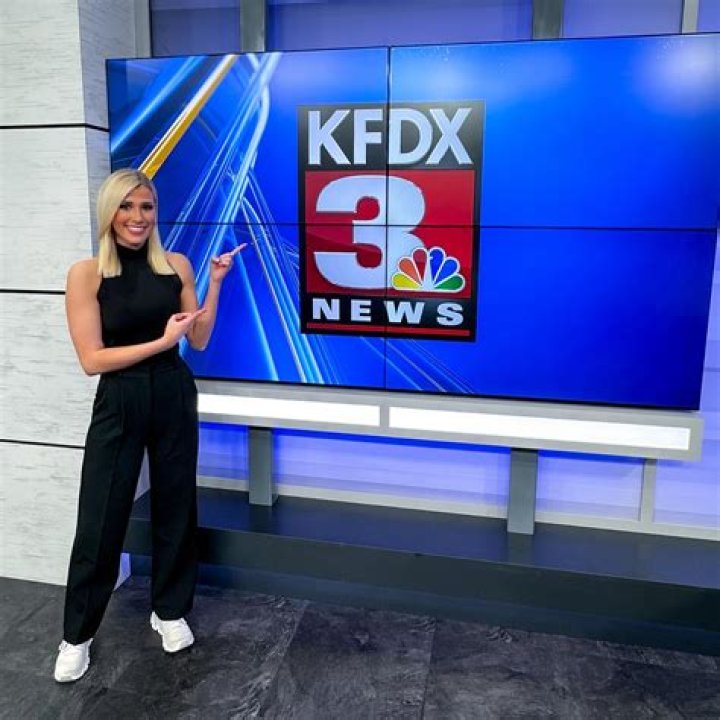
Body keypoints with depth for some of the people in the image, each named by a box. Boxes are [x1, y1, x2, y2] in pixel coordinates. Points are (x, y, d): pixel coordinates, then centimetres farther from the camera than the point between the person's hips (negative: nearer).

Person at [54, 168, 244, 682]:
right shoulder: (86, 274, -7)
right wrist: (161, 341, -17)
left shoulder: (177, 265, 1)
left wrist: (216, 282, -5)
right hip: (118, 407, -2)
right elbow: (92, 359, -12)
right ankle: (77, 635, 26)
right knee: (101, 520, 4)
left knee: (175, 507, 13)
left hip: (175, 399, 3)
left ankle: (170, 611, 33)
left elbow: (199, 340, 3)